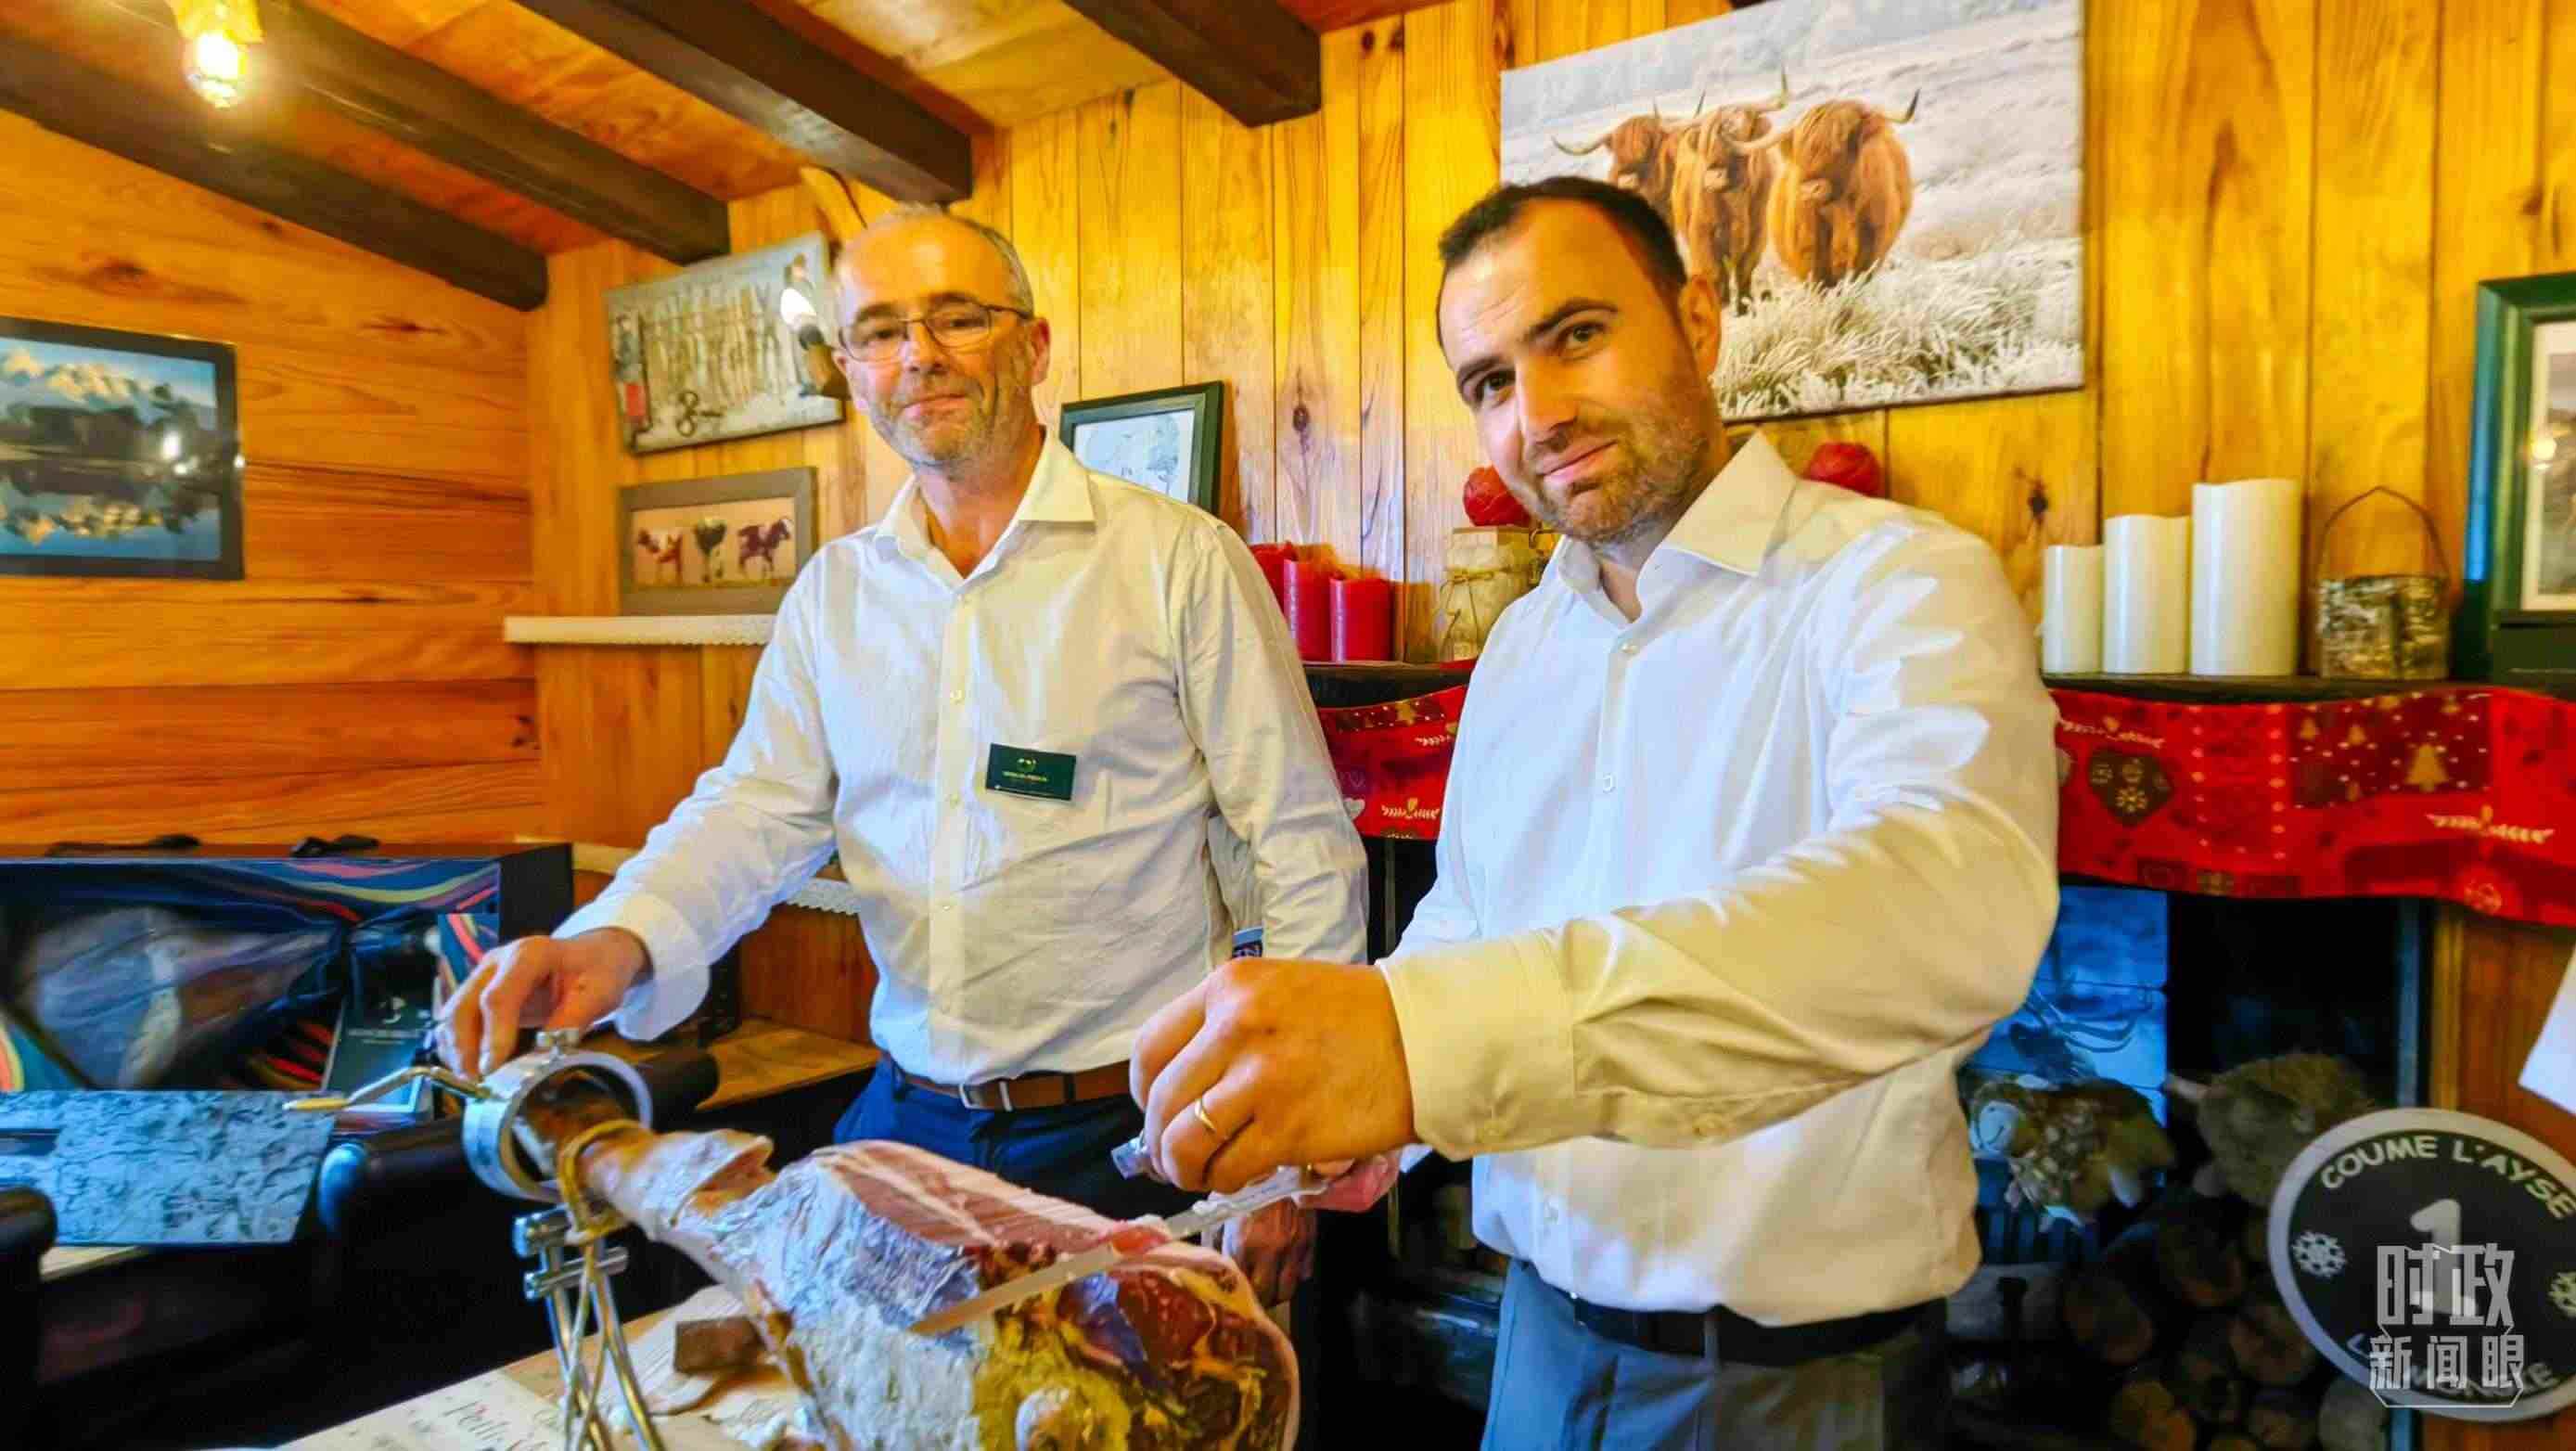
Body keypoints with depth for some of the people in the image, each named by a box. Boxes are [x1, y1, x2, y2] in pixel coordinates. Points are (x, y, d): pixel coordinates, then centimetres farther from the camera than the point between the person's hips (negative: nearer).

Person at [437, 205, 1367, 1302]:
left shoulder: (1181, 559, -8)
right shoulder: (833, 593, 8)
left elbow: (1304, 853, -9)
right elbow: (757, 805, 2)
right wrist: (620, 939, -19)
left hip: (1133, 1131, -4)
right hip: (907, 1120, 4)